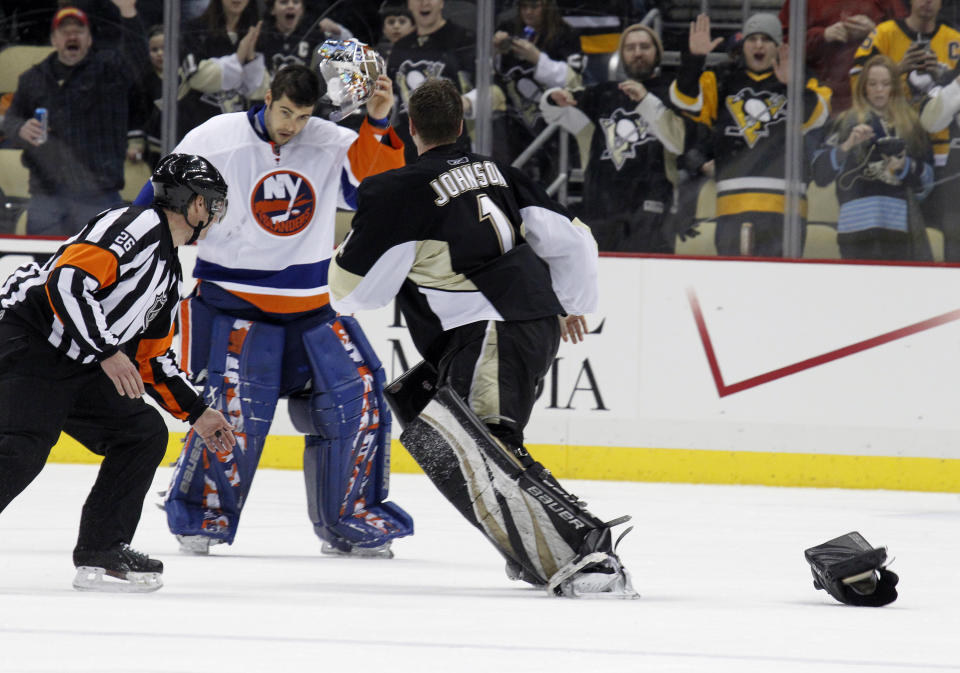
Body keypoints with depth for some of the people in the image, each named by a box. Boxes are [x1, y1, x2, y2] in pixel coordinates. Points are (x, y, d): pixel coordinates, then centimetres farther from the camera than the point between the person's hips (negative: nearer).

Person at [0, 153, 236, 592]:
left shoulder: (169, 274, 20)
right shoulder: (135, 227, -12)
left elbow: (152, 356, 27)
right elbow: (67, 280, -23)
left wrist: (196, 413, 25)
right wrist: (108, 352, -25)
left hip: (79, 369, 10)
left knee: (145, 435, 7)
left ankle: (100, 553, 8)